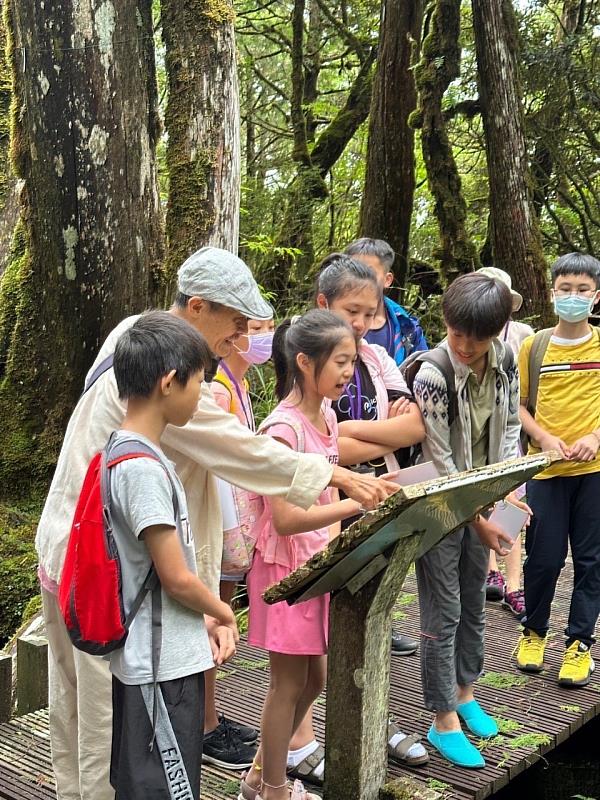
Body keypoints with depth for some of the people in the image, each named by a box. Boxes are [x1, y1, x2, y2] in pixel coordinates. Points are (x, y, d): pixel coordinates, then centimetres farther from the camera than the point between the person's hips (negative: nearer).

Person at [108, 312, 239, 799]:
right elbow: (177, 578, -20)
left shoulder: (126, 450, 7)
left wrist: (206, 623, 9)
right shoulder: (144, 468, -22)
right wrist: (224, 613, -2)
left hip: (145, 660, 10)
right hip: (164, 667, -10)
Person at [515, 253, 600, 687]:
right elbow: (518, 404, 6)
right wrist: (544, 437, -9)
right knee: (543, 557, 6)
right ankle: (534, 631, 28)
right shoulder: (534, 346, 3)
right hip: (546, 470, 0)